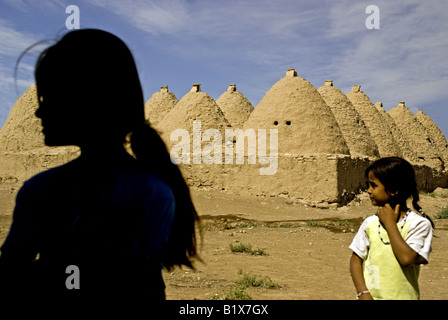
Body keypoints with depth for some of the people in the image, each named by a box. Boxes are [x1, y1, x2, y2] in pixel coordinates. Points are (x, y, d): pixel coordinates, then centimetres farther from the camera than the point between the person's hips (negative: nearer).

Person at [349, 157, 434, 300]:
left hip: (402, 296, -2)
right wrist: (363, 293, -8)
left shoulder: (419, 224, -10)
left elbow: (407, 258, -21)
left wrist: (390, 224, -15)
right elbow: (356, 259, 3)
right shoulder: (370, 223, 0)